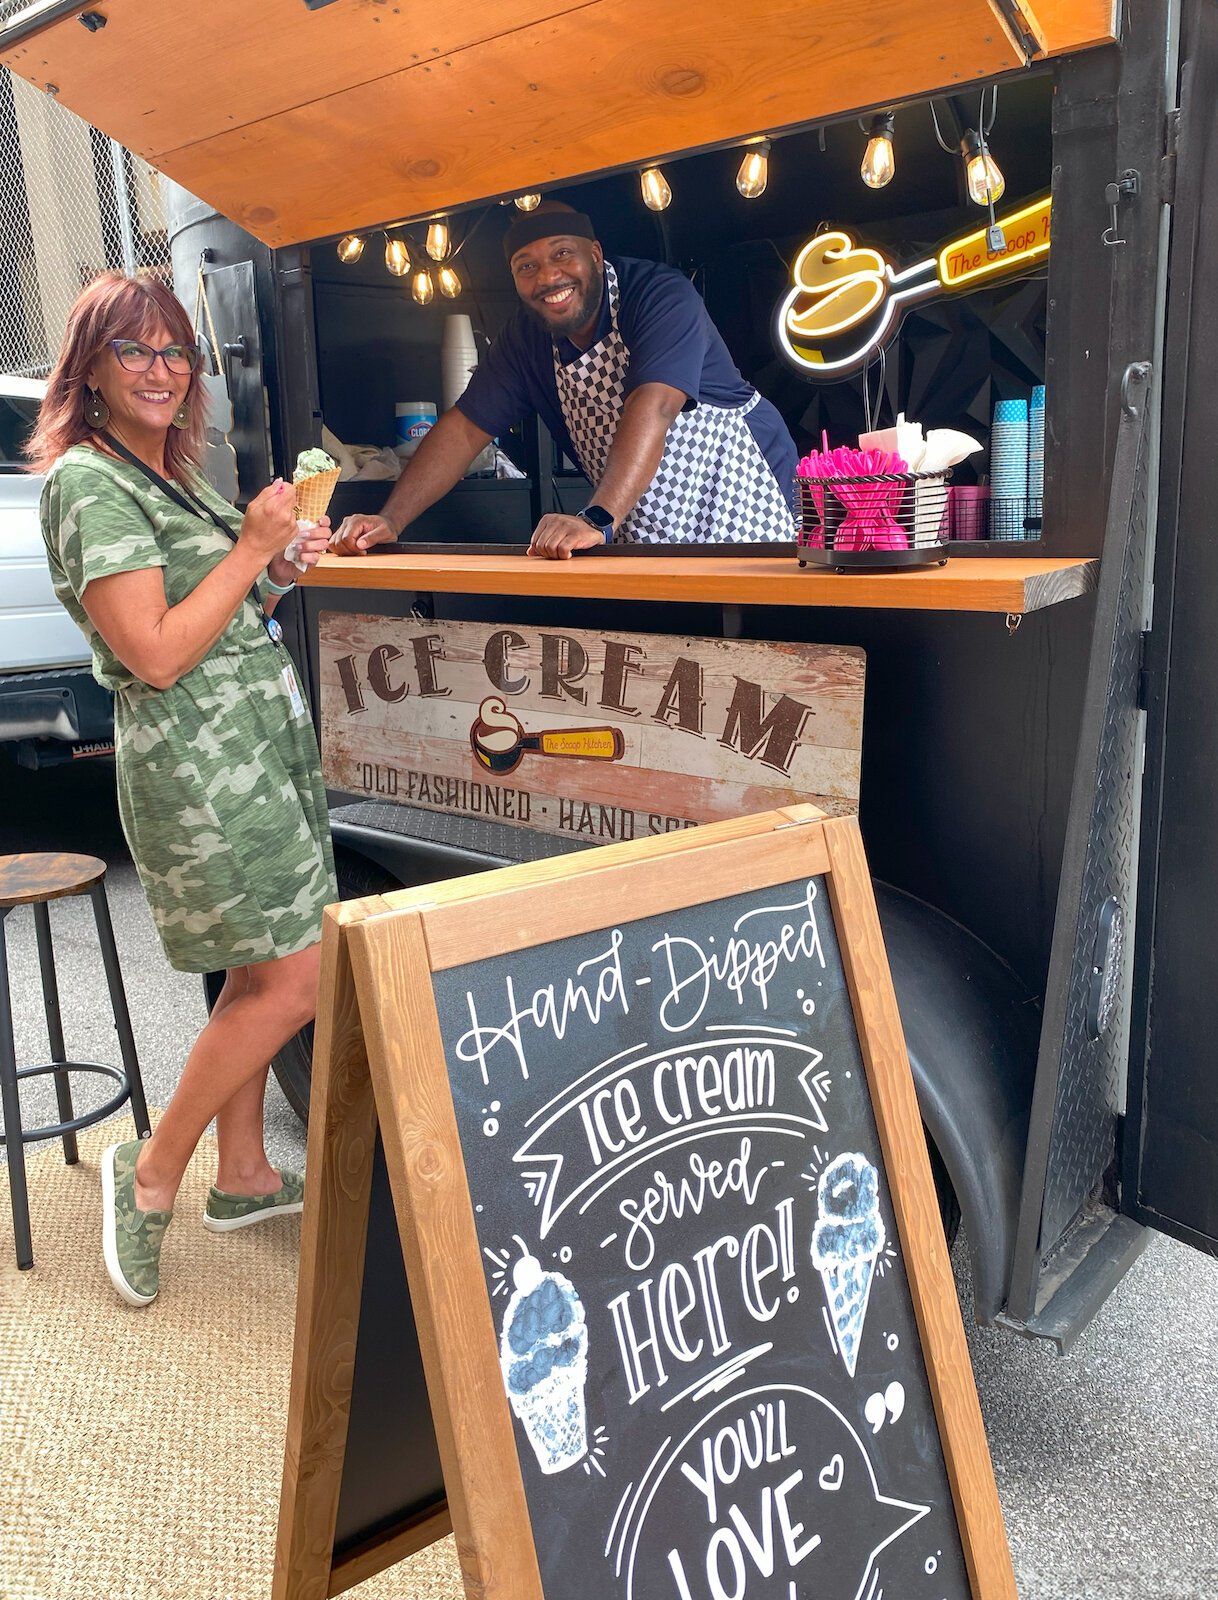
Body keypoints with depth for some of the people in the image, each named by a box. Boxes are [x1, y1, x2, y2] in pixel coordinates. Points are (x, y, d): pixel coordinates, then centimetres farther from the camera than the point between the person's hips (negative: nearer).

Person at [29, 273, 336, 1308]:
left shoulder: (169, 477, 16)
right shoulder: (88, 481, -12)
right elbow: (156, 655, -21)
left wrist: (281, 573, 6)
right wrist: (254, 545, -15)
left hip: (257, 743, 9)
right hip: (198, 759, -9)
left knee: (259, 974, 14)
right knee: (293, 983, -6)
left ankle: (244, 1174, 28)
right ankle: (151, 1175, 12)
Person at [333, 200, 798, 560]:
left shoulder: (660, 295, -17)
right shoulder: (525, 335, 2)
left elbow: (651, 408, -34)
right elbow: (466, 428, -1)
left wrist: (597, 520, -49)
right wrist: (390, 521, -14)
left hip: (740, 504, -4)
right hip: (643, 532, 4)